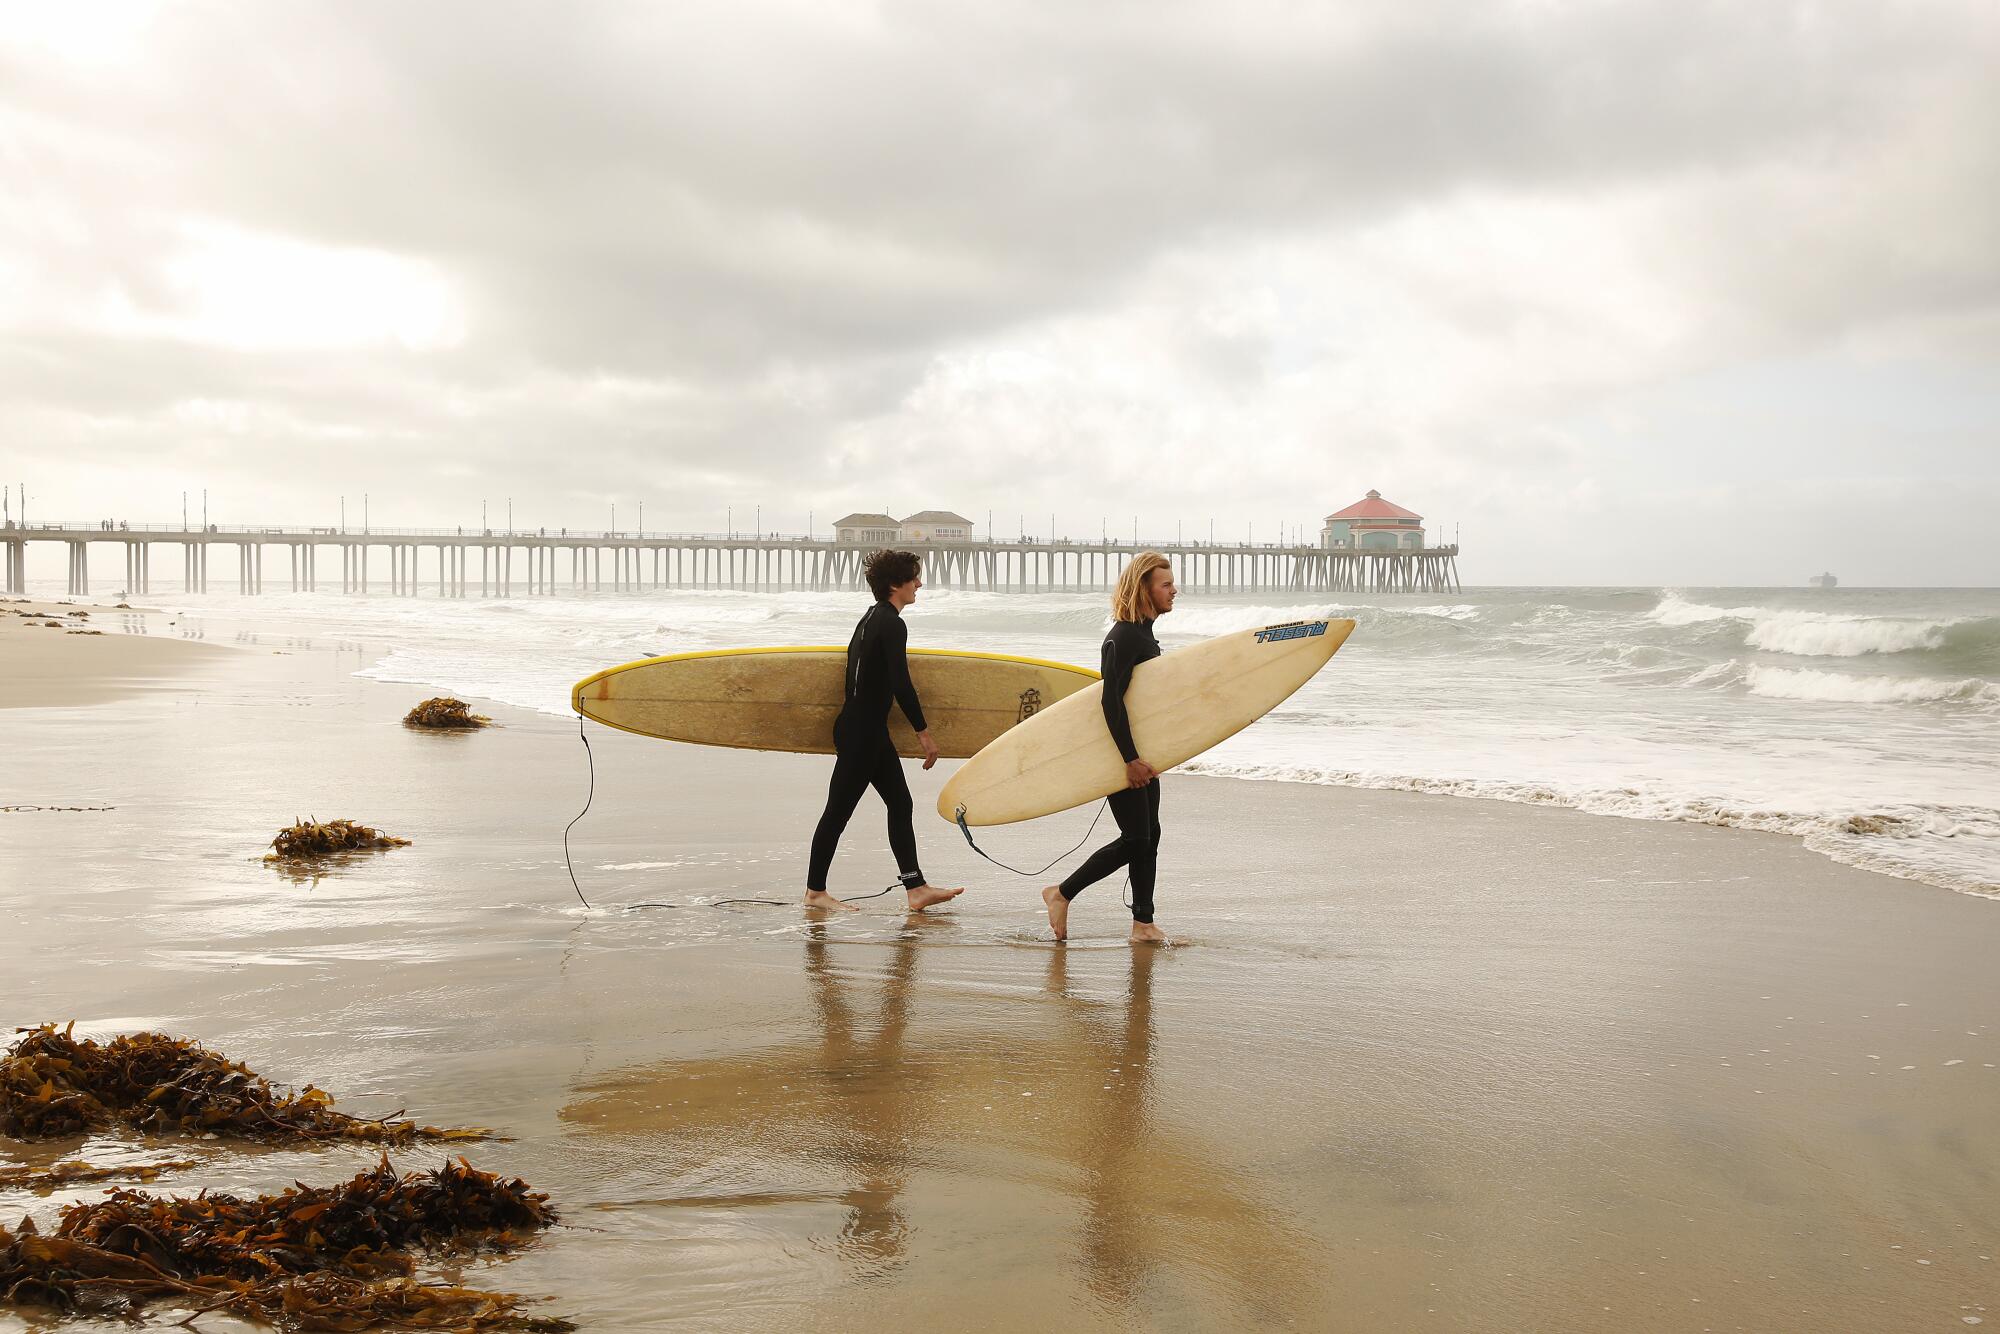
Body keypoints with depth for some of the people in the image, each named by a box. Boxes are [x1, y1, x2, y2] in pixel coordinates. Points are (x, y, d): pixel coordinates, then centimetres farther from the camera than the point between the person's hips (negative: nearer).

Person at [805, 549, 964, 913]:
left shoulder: (872, 617, 13)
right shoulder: (892, 624, -17)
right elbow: (900, 684, -22)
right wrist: (923, 732, -18)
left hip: (870, 731, 10)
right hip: (860, 733, -10)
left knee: (900, 804, 9)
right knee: (839, 810, -1)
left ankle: (916, 888, 9)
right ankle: (815, 891, 9)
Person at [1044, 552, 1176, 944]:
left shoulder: (1144, 632, 13)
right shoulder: (1124, 636, -19)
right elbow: (1111, 701, -25)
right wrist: (1131, 759, -26)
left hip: (1139, 750, 10)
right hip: (1120, 751, -10)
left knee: (1149, 836, 9)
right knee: (1136, 839, -7)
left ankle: (1143, 924, 15)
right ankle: (1061, 893, 5)